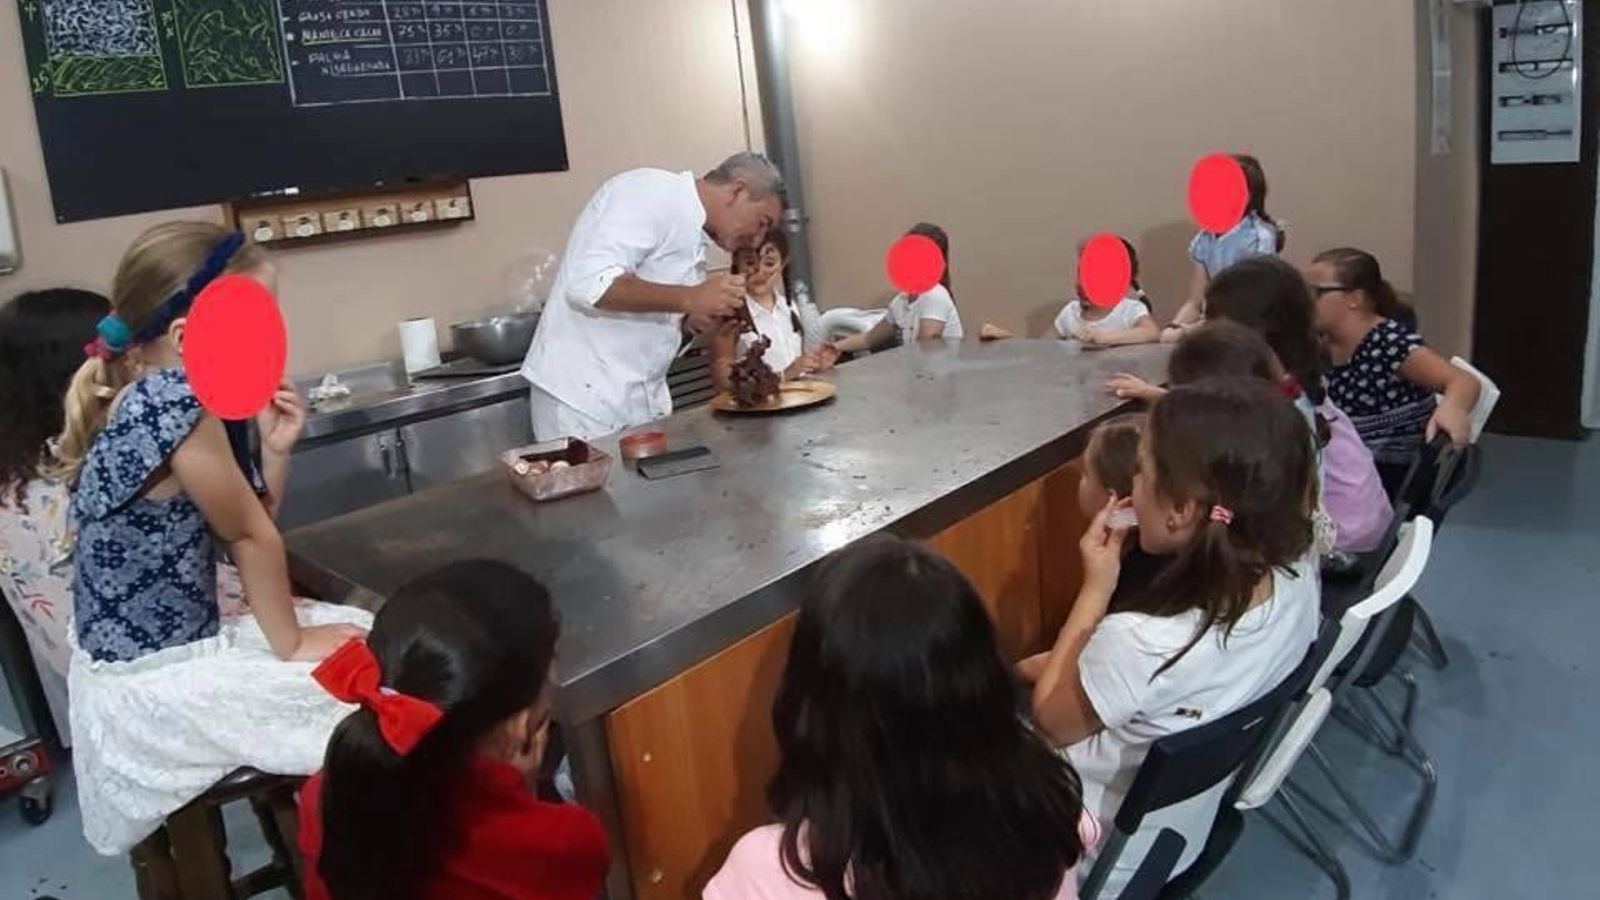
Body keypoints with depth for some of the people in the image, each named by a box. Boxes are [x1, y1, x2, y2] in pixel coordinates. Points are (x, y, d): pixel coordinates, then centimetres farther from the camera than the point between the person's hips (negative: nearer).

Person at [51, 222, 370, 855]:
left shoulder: (145, 401, 3)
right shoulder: (174, 399, -26)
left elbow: (242, 534, 8)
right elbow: (248, 537, -16)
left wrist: (276, 451, -6)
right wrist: (291, 644, -5)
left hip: (149, 657, 9)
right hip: (154, 687, -9)